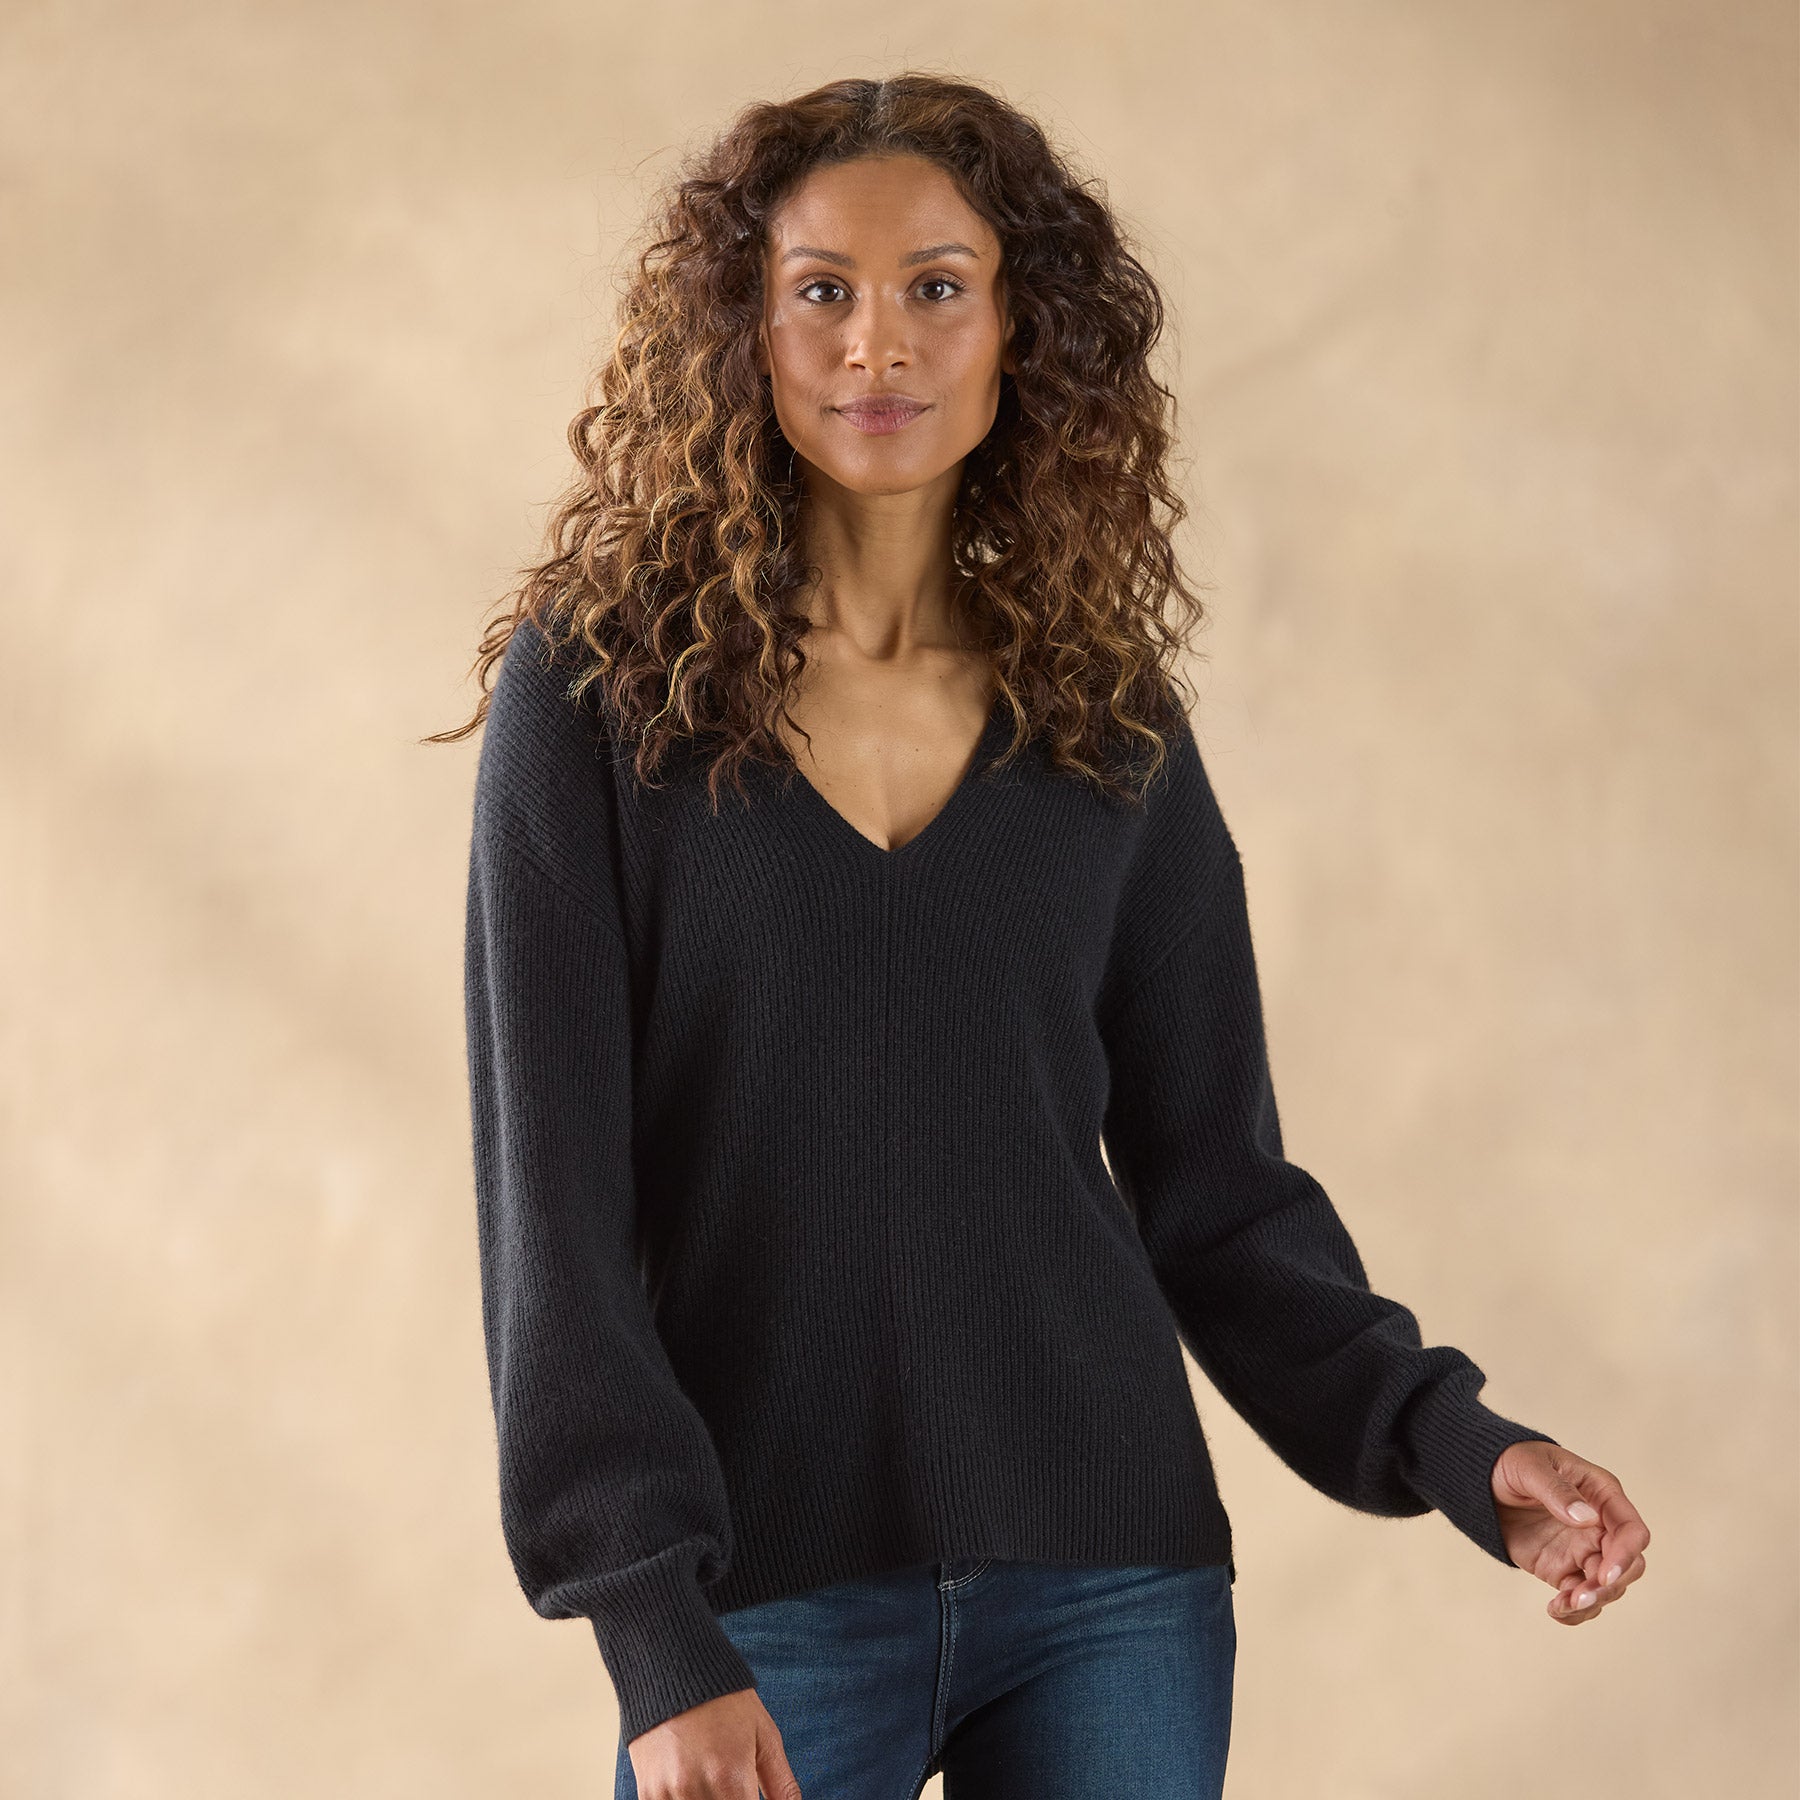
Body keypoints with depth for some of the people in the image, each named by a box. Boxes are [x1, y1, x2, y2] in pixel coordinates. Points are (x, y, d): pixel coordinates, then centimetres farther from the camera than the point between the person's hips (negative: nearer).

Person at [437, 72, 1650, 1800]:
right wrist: (656, 1632, -13)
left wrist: (1446, 1443, -6)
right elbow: (553, 1190, -7)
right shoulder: (601, 687, -2)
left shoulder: (1110, 724, 6)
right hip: (766, 1601, -2)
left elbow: (1215, 1186, 9)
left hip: (1113, 1589, 2)